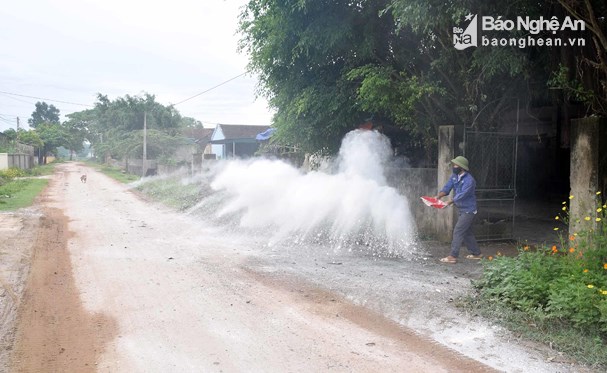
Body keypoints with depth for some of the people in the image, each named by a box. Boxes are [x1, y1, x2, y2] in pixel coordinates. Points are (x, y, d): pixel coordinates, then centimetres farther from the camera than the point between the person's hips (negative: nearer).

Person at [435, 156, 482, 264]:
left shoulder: (469, 180, -22)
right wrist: (438, 196, -25)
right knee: (467, 232, 17)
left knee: (458, 231, -12)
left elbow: (462, 195, -31)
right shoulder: (454, 177, 3)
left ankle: (452, 256, -10)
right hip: (460, 209, 9)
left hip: (468, 210, -9)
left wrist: (450, 202, -42)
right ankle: (476, 253, 30)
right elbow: (447, 188, -7)